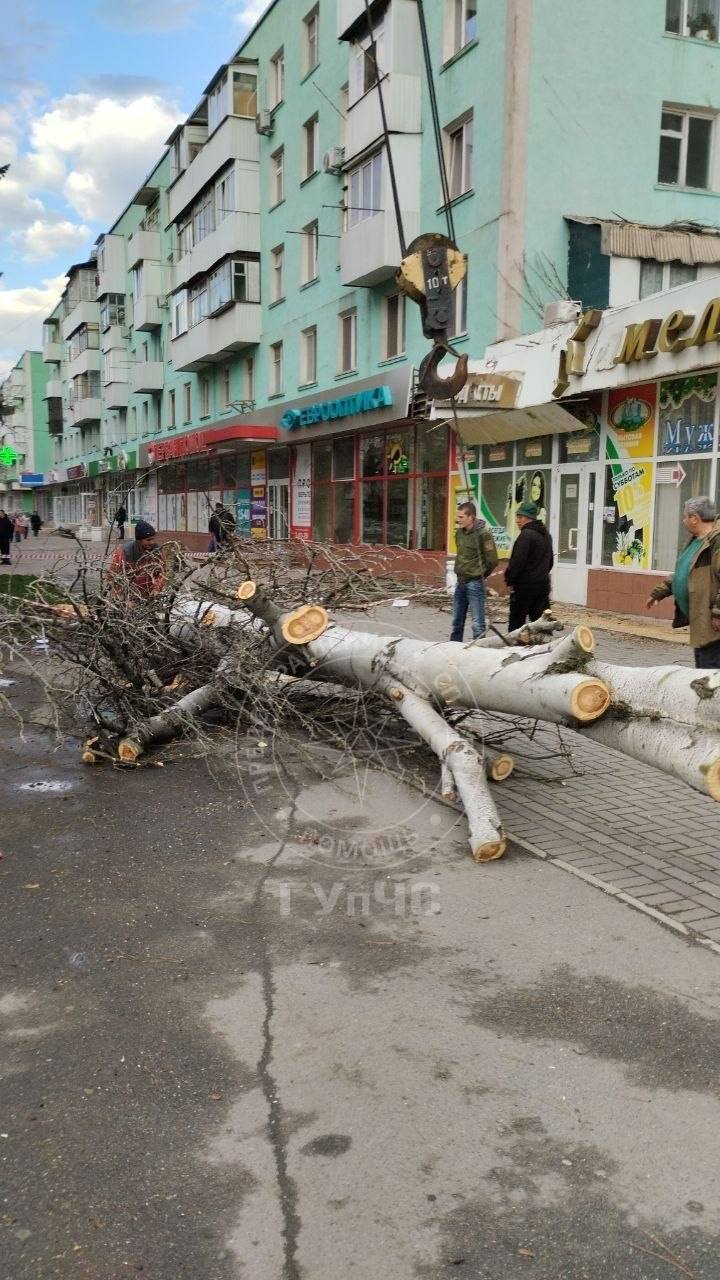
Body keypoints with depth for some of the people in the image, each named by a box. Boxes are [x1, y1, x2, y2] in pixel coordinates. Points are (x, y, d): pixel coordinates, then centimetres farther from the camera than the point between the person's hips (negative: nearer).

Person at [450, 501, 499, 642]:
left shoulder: (483, 533, -15)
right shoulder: (459, 532, 7)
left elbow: (492, 561, -12)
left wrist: (479, 575, 0)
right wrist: (460, 570, 12)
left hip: (475, 583, -7)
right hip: (460, 582, 8)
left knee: (477, 624, -3)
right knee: (457, 621, 16)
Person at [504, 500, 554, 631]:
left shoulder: (526, 535, -17)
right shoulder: (546, 535, 15)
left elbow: (517, 561, -21)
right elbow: (550, 561, 23)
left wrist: (509, 580, -12)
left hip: (525, 585, -8)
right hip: (543, 583, 9)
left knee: (516, 620, 1)